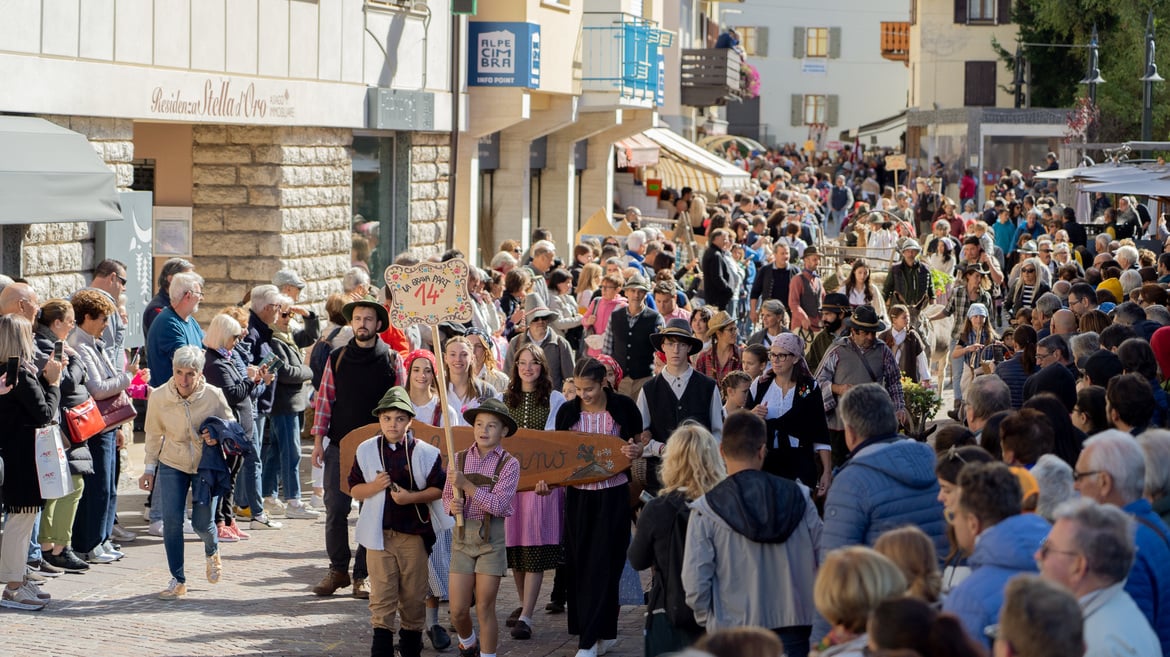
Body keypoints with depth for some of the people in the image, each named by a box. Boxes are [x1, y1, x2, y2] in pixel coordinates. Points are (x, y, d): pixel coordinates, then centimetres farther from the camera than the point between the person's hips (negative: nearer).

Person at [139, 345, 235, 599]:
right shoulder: (159, 397, -13)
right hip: (172, 464, 1)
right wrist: (149, 468, 2)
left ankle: (212, 552, 34)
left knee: (202, 523, -4)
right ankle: (178, 580, 3)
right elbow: (154, 435, 3)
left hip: (207, 465, -1)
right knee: (171, 520, -11)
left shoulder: (214, 396, -16)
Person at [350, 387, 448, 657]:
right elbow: (354, 489, 8)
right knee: (381, 595, -3)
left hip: (414, 534, 0)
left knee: (413, 594, 7)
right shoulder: (366, 451, 4)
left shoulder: (425, 452, -2)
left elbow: (438, 489, 0)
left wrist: (412, 497, -15)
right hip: (379, 533, 0)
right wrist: (373, 487, -13)